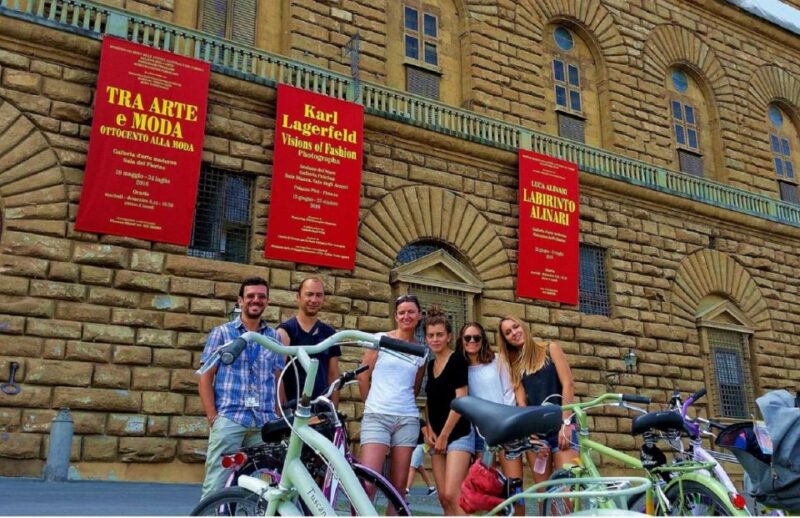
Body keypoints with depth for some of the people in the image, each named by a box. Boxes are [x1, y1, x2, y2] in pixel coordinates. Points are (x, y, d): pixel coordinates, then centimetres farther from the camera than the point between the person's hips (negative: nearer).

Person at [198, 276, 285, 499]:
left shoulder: (274, 337, 13)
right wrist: (213, 417, -6)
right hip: (228, 420, -2)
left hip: (265, 424, 2)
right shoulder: (222, 333, 7)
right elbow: (206, 379, 4)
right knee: (217, 485, -4)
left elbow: (278, 381, 13)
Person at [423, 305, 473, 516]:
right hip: (437, 436, 7)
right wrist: (429, 430, 3)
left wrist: (444, 435, -11)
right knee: (444, 499, 4)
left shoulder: (457, 359, -7)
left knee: (452, 495, -18)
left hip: (458, 435, -7)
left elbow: (461, 400, -13)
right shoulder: (431, 366, 14)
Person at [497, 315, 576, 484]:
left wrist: (565, 423, -11)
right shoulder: (515, 365, 13)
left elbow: (568, 384, -2)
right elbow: (521, 403, 4)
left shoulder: (550, 349, 7)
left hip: (560, 425, -3)